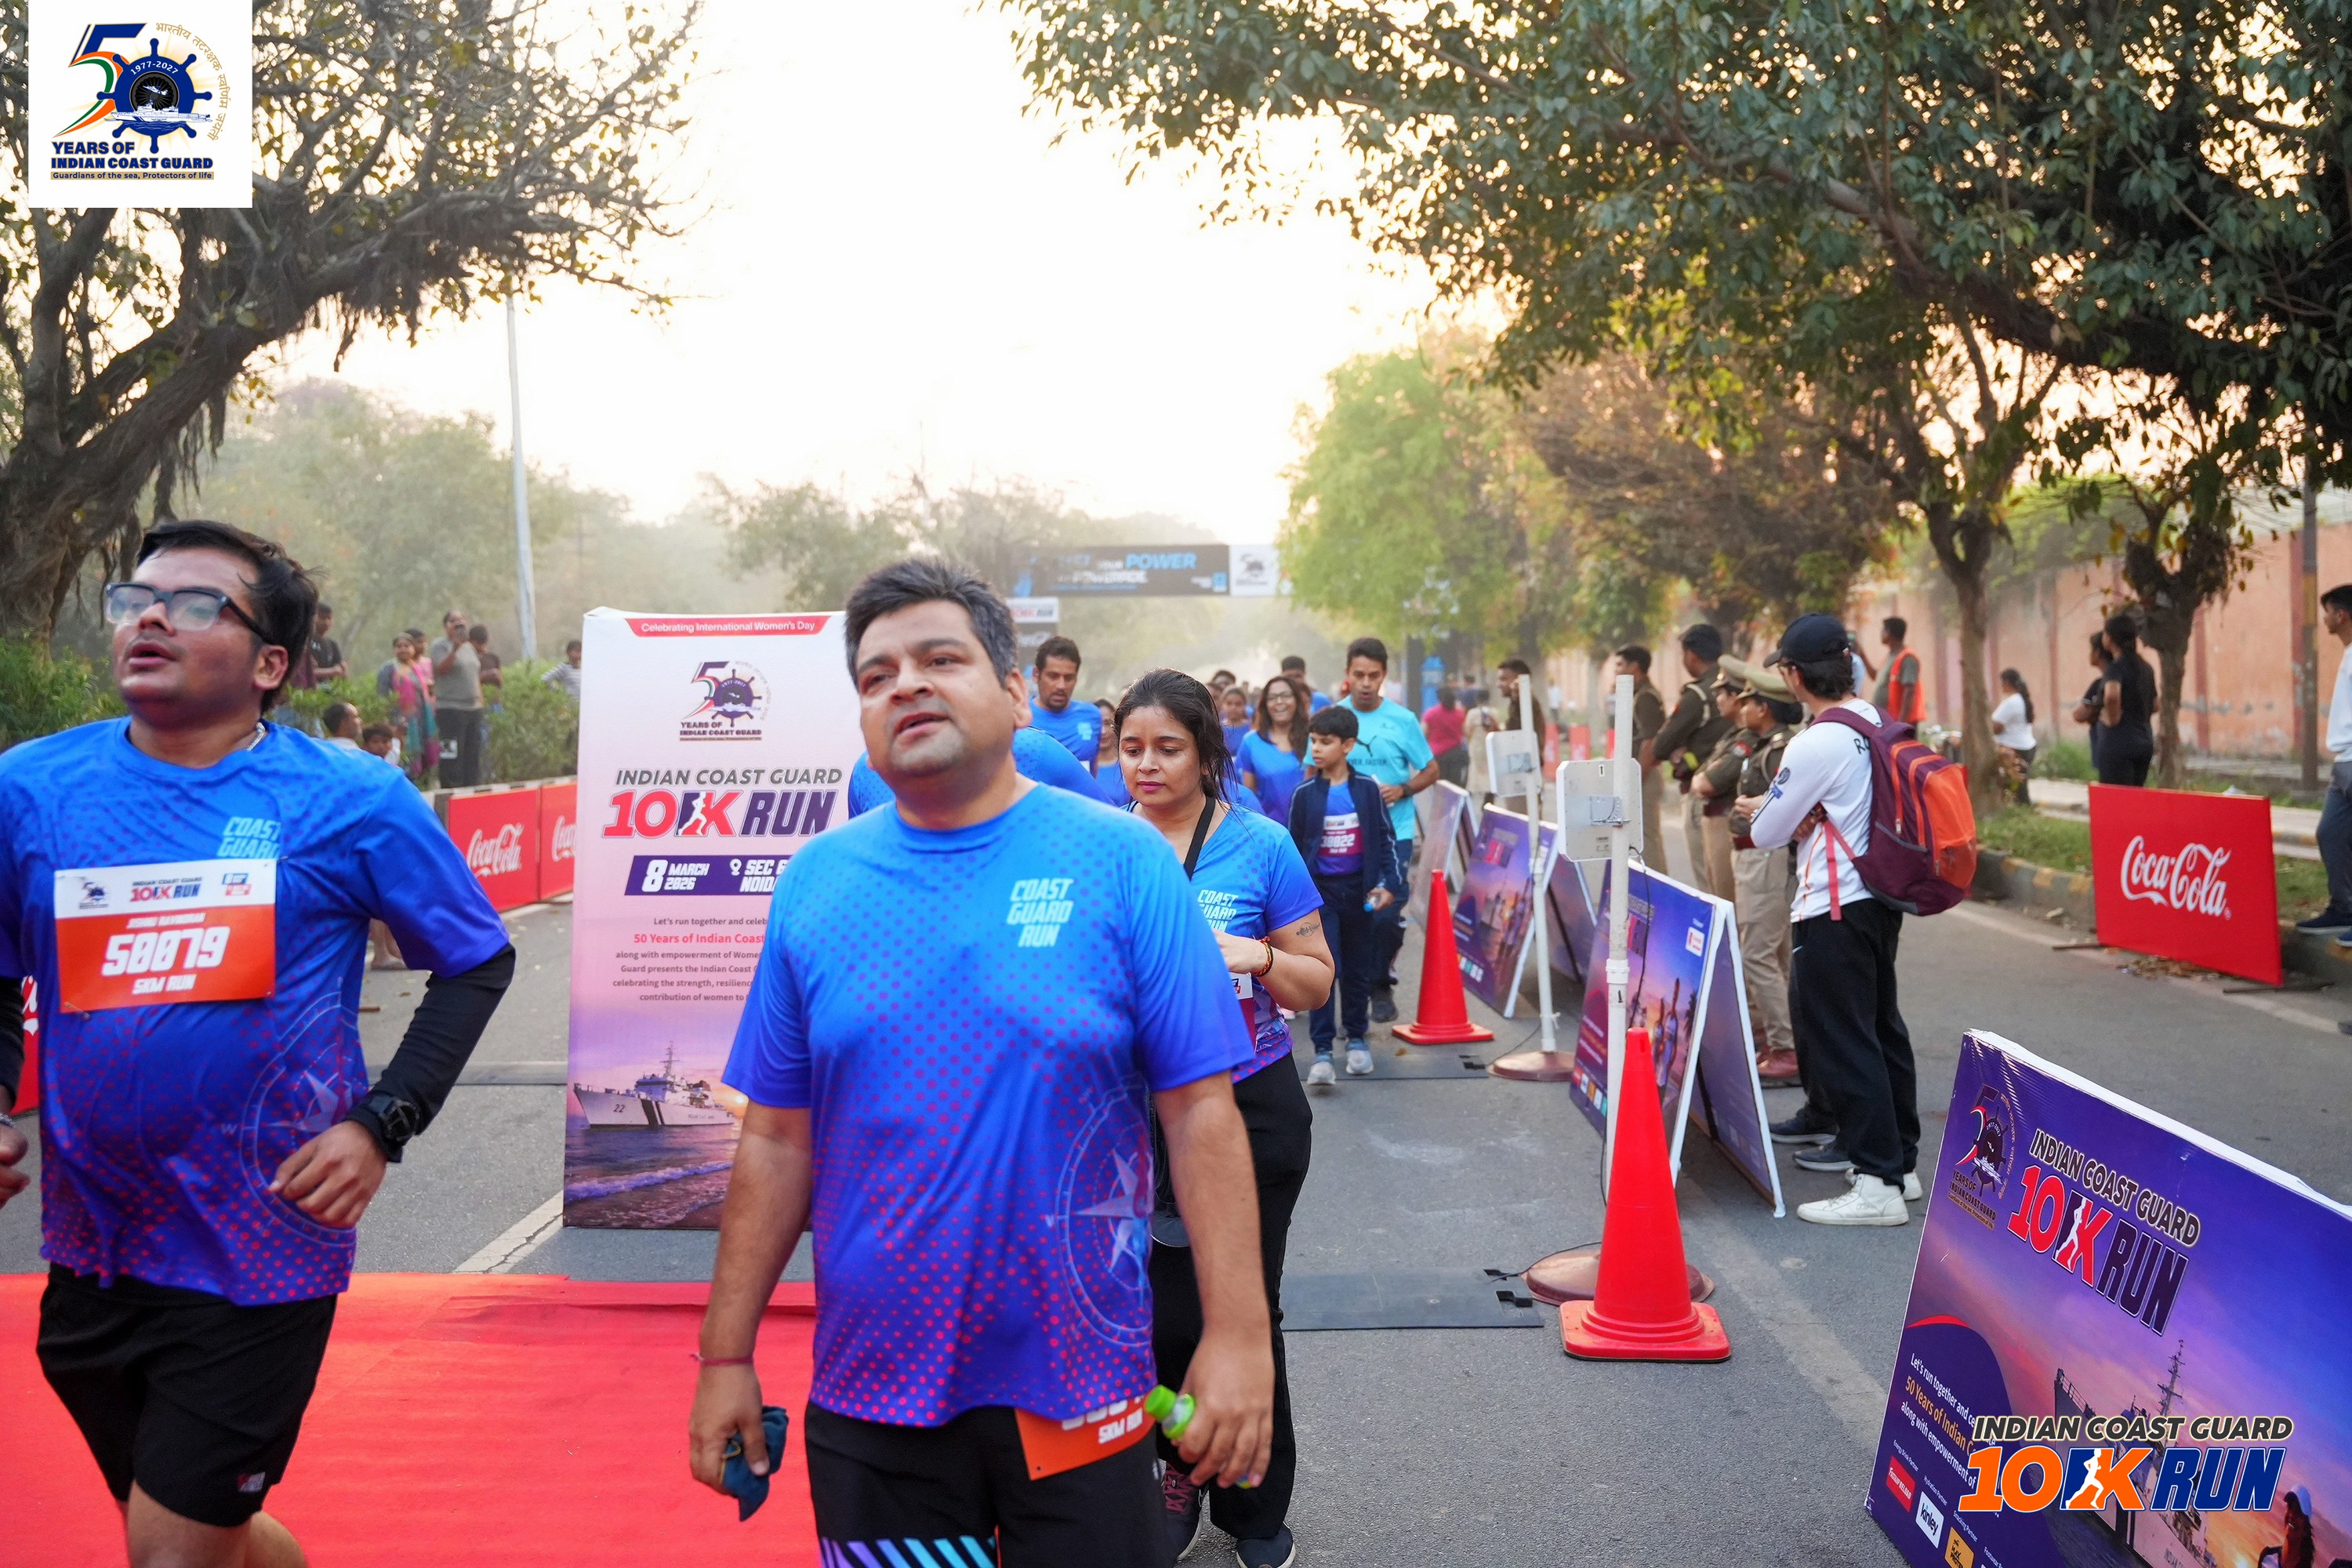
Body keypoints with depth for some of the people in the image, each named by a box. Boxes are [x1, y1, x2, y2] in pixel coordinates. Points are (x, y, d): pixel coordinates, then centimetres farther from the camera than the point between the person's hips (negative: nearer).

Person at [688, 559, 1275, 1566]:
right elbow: (778, 1140, 5)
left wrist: (1237, 1338, -12)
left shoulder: (1122, 861, -6)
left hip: (1078, 1394, -2)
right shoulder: (816, 881, 2)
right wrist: (726, 1356, 5)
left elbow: (1200, 1114, -7)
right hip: (866, 1400, 2)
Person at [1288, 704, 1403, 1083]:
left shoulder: (1368, 788, -2)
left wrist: (1390, 884, -4)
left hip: (1359, 889, 1)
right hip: (1319, 890, -1)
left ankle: (1357, 1039, 29)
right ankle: (1322, 1052, -8)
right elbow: (1294, 848, 4)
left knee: (1359, 969, 12)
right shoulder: (1305, 794, -2)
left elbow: (1384, 840, 5)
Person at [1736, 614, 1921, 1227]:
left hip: (1835, 911, -9)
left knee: (1841, 1042, -4)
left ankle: (1878, 1185, -3)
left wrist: (1760, 812, 11)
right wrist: (1788, 812, 9)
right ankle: (1900, 1156, 27)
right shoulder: (1881, 724, 5)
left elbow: (1767, 834, -10)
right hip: (1881, 900, 9)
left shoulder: (1815, 745, -20)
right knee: (1881, 1028, 18)